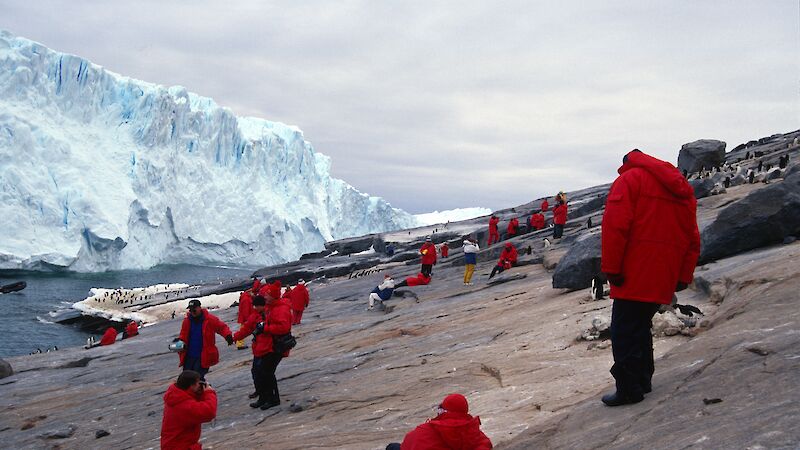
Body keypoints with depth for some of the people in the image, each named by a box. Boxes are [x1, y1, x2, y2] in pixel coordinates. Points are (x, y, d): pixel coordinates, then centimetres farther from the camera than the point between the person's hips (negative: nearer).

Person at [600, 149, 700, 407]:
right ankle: (643, 381, 25)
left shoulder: (629, 179, 0)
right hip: (664, 279, 8)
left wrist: (610, 268, -12)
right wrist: (683, 277, 19)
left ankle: (629, 390, -2)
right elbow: (693, 240, 18)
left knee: (625, 332, -2)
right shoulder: (682, 189, 22)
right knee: (641, 327, 20)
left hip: (635, 276, -7)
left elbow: (615, 226, -14)